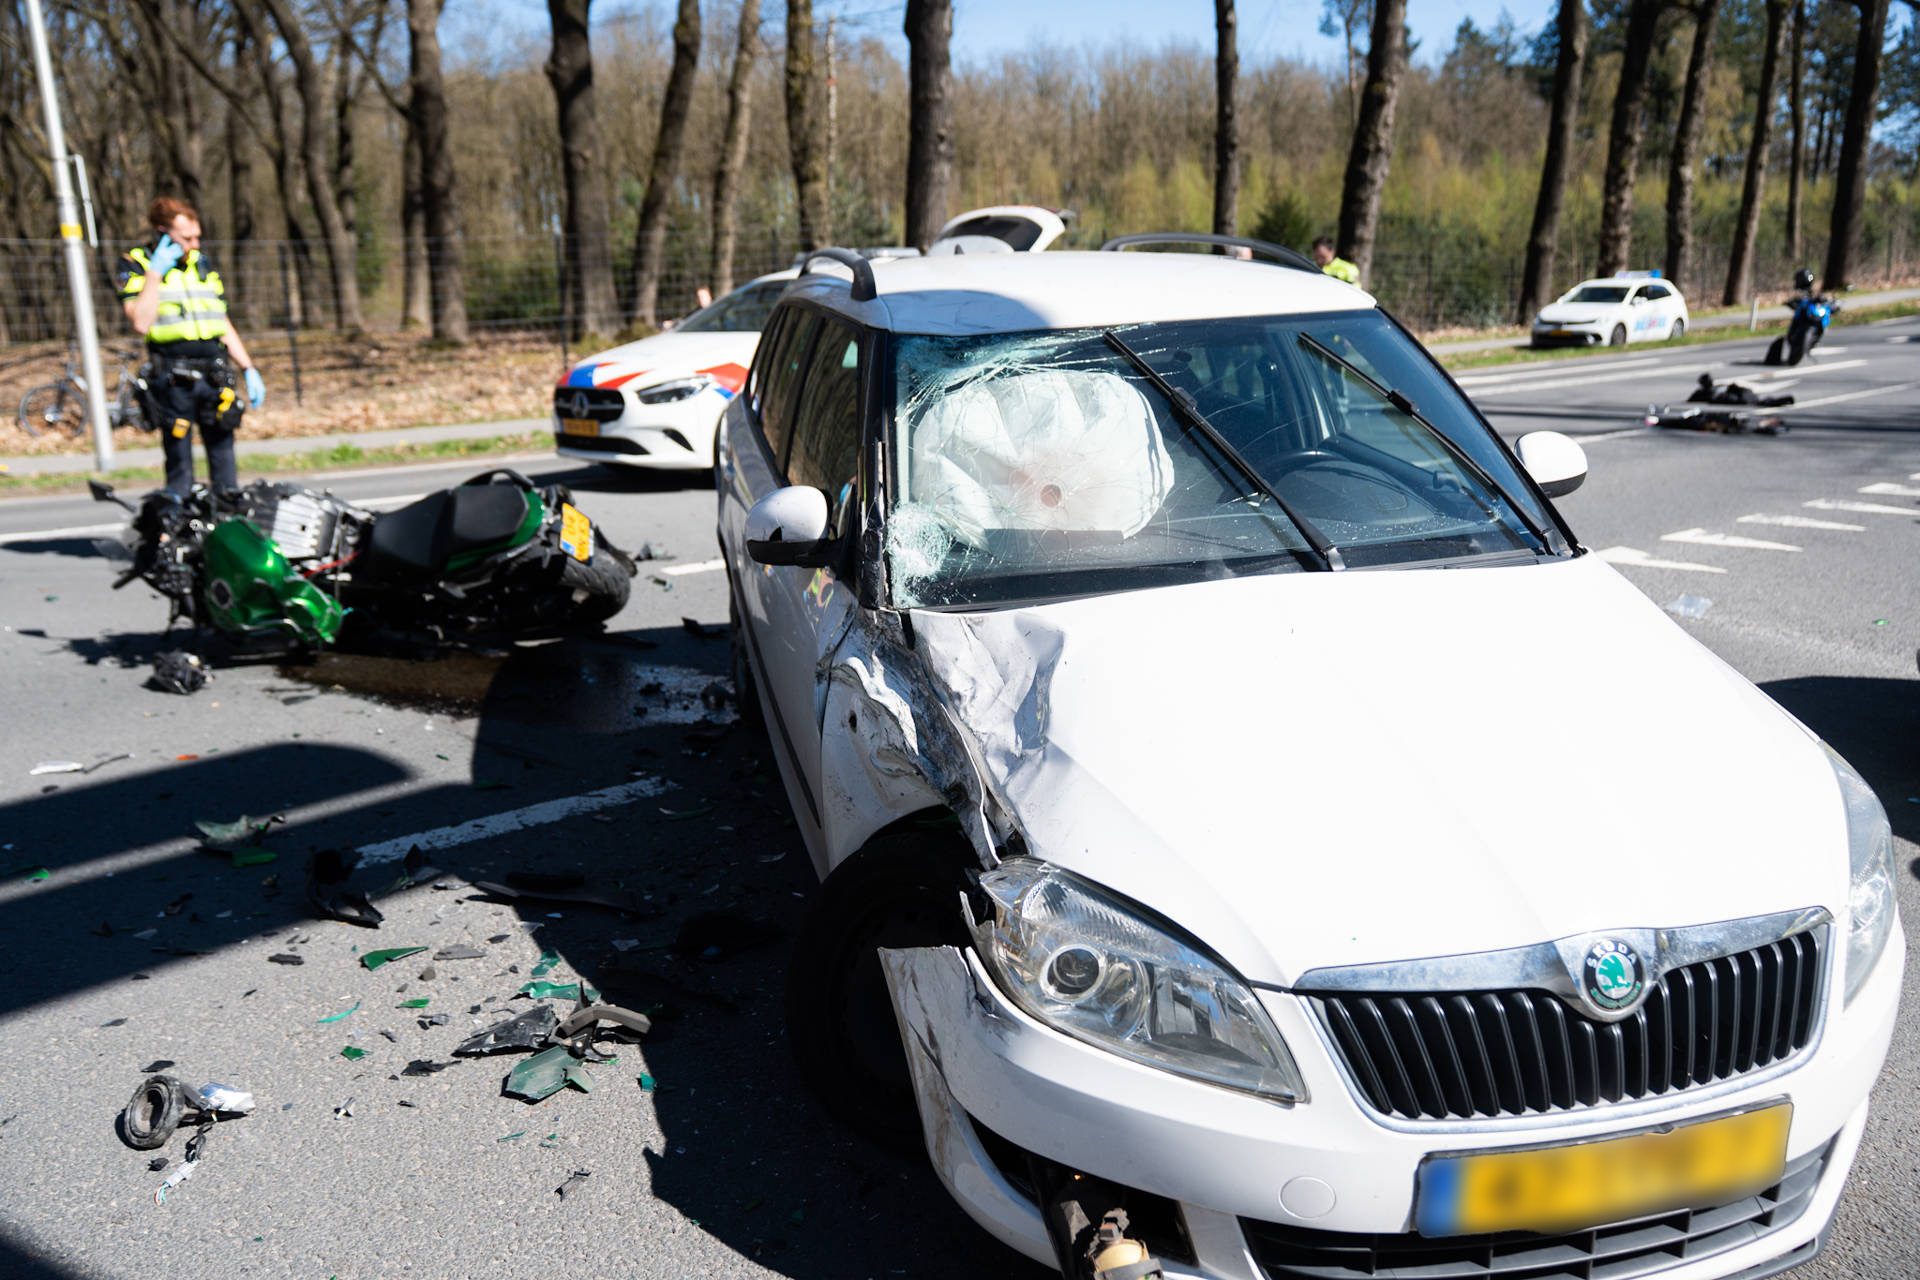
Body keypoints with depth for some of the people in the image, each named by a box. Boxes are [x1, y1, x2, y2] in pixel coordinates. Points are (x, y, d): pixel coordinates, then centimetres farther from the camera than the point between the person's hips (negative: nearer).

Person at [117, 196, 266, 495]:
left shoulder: (203, 264, 16)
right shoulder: (135, 264, 1)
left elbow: (223, 324, 20)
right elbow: (141, 323, -13)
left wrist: (249, 370, 15)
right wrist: (155, 272, -12)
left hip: (215, 377, 4)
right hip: (172, 381, -4)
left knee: (225, 465, 5)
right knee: (180, 471, -2)